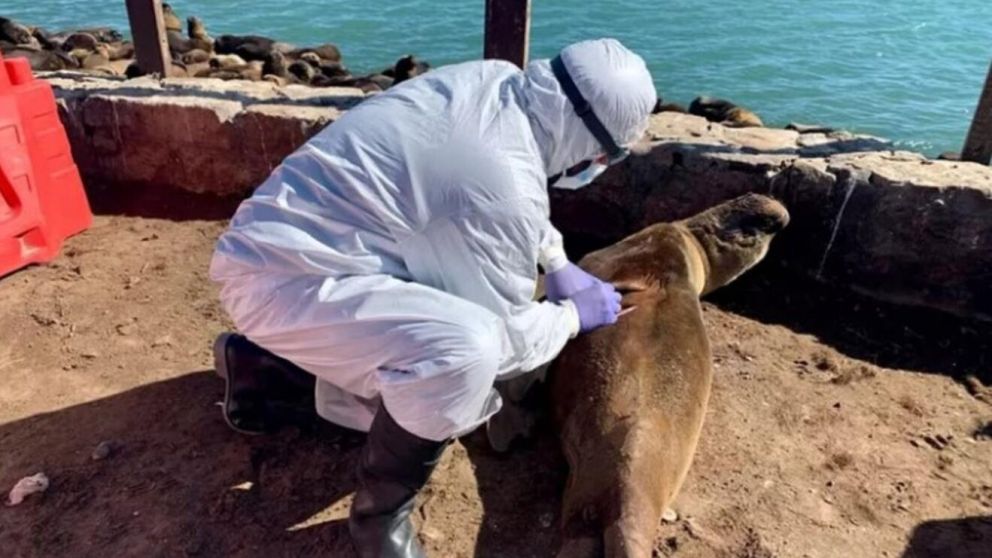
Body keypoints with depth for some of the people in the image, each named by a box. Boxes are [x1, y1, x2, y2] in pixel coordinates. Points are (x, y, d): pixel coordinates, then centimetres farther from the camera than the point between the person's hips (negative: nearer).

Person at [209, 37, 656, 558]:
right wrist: (576, 315, 2)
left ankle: (263, 361, 31)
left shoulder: (495, 80, -2)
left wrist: (558, 263, 14)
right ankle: (379, 516, -5)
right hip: (278, 276, -10)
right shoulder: (504, 184, -28)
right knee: (465, 351, -32)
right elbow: (505, 339, -15)